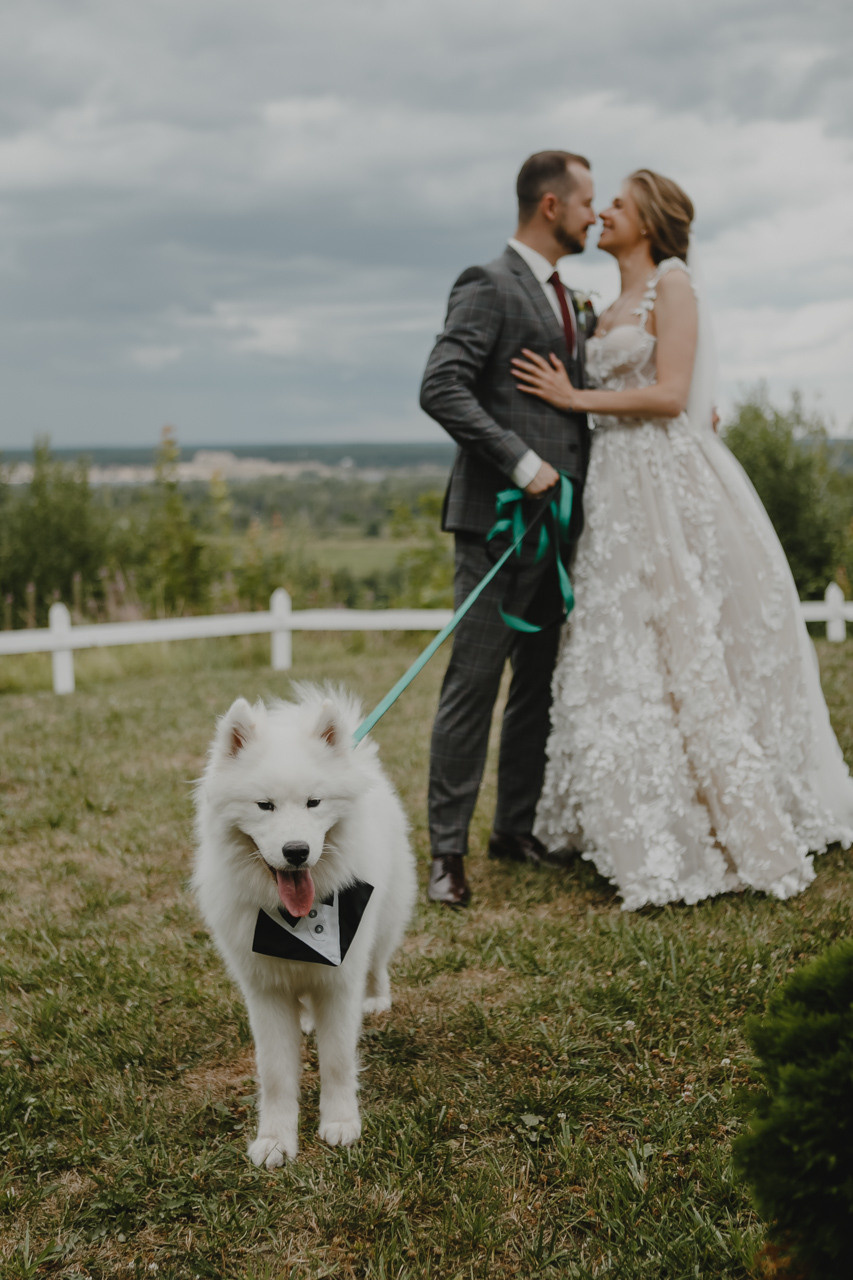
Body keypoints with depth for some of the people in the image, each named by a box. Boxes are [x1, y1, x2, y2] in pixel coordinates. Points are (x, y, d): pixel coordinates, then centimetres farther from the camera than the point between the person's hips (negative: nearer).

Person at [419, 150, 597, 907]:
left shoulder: (567, 298, 20)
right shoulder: (488, 288, -8)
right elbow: (441, 390, -18)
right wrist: (520, 462, -22)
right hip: (502, 515, -9)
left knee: (541, 680, 12)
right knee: (474, 681, -6)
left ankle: (517, 829, 22)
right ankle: (448, 850, 0)